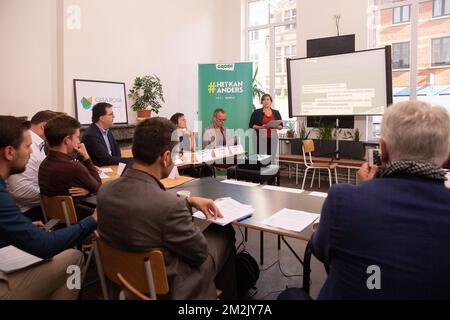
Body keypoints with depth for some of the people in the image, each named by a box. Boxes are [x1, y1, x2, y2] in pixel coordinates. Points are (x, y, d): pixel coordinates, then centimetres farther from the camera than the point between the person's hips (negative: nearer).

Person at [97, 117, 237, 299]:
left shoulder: (105, 191, -13)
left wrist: (189, 201, 1)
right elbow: (200, 252, -18)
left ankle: (219, 281, 45)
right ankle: (228, 293, 37)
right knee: (224, 232, 14)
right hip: (168, 285, -6)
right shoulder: (170, 205, -36)